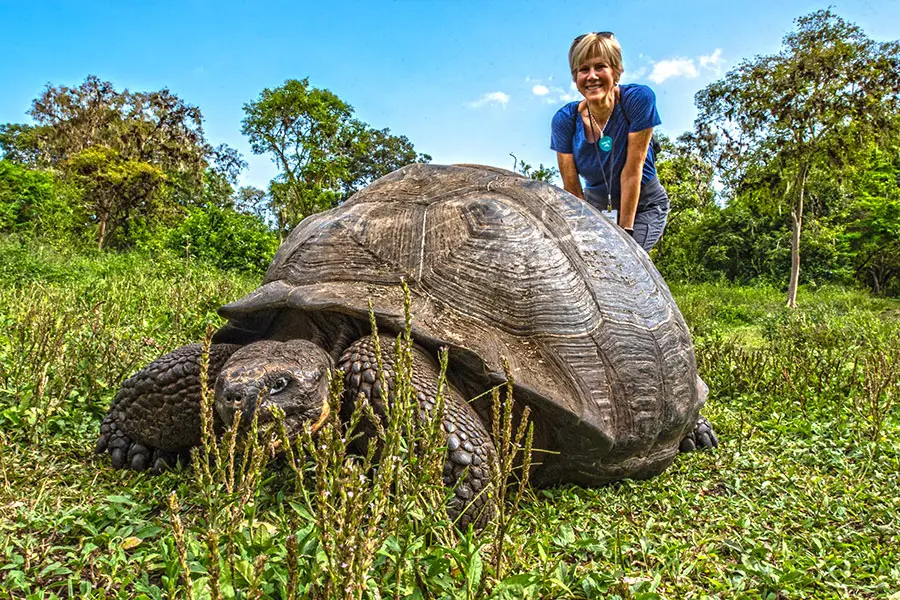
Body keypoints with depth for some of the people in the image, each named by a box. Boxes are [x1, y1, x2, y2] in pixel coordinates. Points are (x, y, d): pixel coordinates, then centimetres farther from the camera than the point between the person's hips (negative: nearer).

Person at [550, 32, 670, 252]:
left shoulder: (638, 99, -19)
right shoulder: (565, 120, -12)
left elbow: (632, 169, -20)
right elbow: (571, 188, -10)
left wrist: (625, 229, -20)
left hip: (643, 206, -3)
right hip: (596, 207, 3)